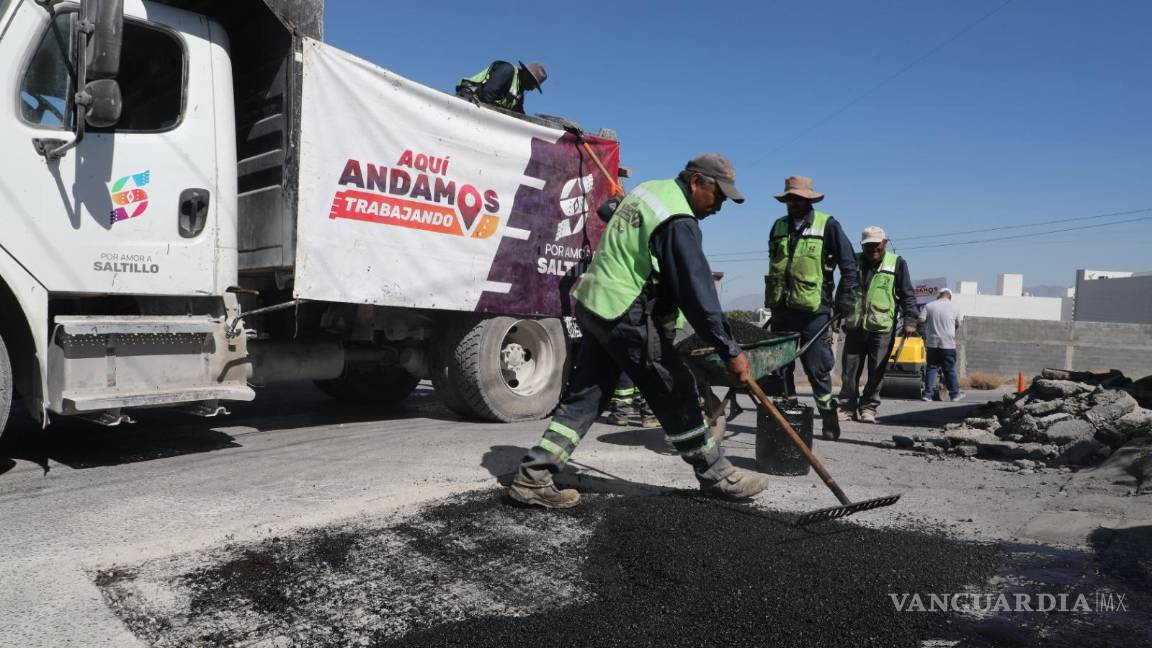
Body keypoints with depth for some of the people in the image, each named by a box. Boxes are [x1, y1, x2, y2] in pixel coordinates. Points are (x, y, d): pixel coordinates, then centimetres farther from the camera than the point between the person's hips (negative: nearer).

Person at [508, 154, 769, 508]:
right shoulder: (679, 222, -17)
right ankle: (717, 476, 17)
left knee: (584, 394, 11)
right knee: (675, 392, 3)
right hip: (627, 318, -9)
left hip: (593, 303, 9)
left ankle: (533, 478, 11)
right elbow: (697, 293, -21)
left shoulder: (648, 189, 12)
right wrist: (730, 350, -16)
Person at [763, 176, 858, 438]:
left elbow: (849, 268, -1)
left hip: (813, 311, -5)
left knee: (817, 369, -2)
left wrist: (842, 307, -7)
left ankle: (829, 419, 10)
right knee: (780, 368, 8)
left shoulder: (828, 226, 0)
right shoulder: (778, 227, 14)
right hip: (781, 311, 5)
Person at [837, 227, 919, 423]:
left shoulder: (897, 263, 4)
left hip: (882, 328, -2)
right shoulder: (854, 262, 11)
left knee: (876, 372, 1)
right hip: (855, 326, 2)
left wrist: (909, 320, -6)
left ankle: (868, 408, 12)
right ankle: (848, 408, 10)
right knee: (849, 370, 2)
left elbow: (907, 295, 3)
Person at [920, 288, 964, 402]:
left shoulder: (929, 306, 0)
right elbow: (958, 324, 7)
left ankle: (928, 393, 4)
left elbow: (921, 320, -6)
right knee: (950, 370, 7)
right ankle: (955, 393, 16)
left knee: (931, 368, 6)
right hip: (948, 343, -1)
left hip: (932, 342, 1)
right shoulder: (954, 307, 0)